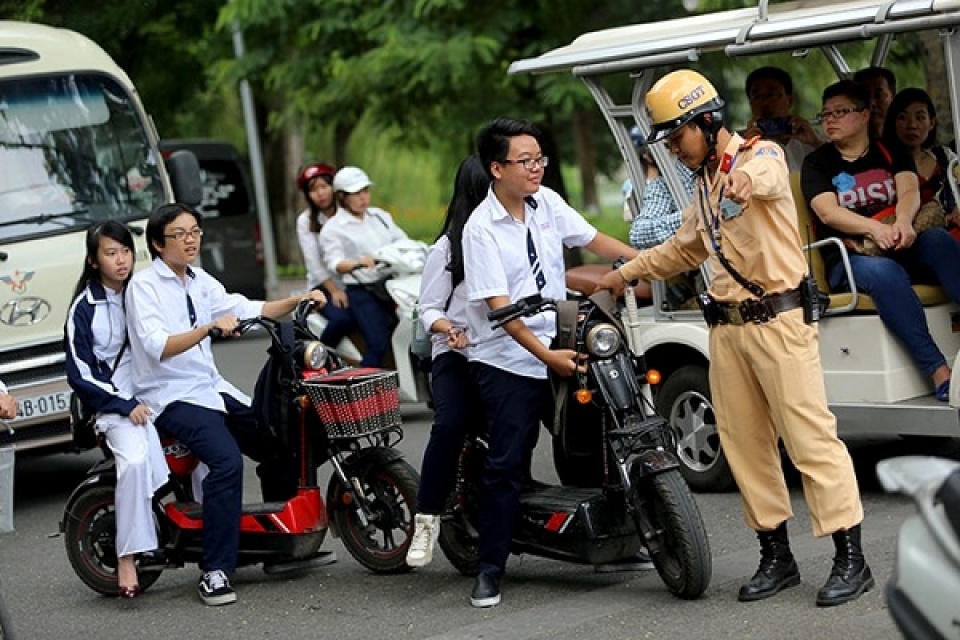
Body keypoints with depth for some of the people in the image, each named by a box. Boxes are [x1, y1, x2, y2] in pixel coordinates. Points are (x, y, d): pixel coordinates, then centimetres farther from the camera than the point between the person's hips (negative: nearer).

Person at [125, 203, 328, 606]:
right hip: (171, 396, -8)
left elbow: (244, 309, 9)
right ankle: (214, 573, -27)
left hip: (212, 388, 8)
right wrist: (209, 327, -37)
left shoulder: (199, 281, 14)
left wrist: (297, 300, -5)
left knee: (281, 446, 0)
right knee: (227, 460, -29)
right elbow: (157, 347, -23)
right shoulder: (144, 285, -9)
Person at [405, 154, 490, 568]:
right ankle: (427, 520, -16)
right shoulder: (447, 248, 5)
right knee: (449, 426, -26)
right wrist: (449, 329, -16)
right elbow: (427, 308, 4)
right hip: (458, 358, -3)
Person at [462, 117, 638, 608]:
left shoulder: (547, 202, 4)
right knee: (507, 466, -7)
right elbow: (499, 308, -20)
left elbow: (594, 240, 14)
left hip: (558, 349, 6)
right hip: (507, 363, -6)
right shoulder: (481, 229, -14)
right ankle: (490, 571, 1)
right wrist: (546, 356, -27)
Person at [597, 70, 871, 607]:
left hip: (778, 320, -8)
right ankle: (777, 557, 16)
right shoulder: (705, 184, 19)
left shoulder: (761, 154, -8)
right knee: (745, 445, 8)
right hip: (727, 329, 8)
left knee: (810, 438, -9)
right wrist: (626, 274, 31)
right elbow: (684, 248, 34)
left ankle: (851, 559, -7)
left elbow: (767, 174, -35)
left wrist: (747, 179, -58)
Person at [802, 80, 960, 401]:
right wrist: (875, 228, -27)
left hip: (903, 250, 3)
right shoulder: (817, 163, 8)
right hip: (850, 261, -2)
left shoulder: (891, 151, 14)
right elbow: (827, 211, -8)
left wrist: (903, 222, -29)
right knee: (884, 272, -36)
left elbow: (909, 190, -4)